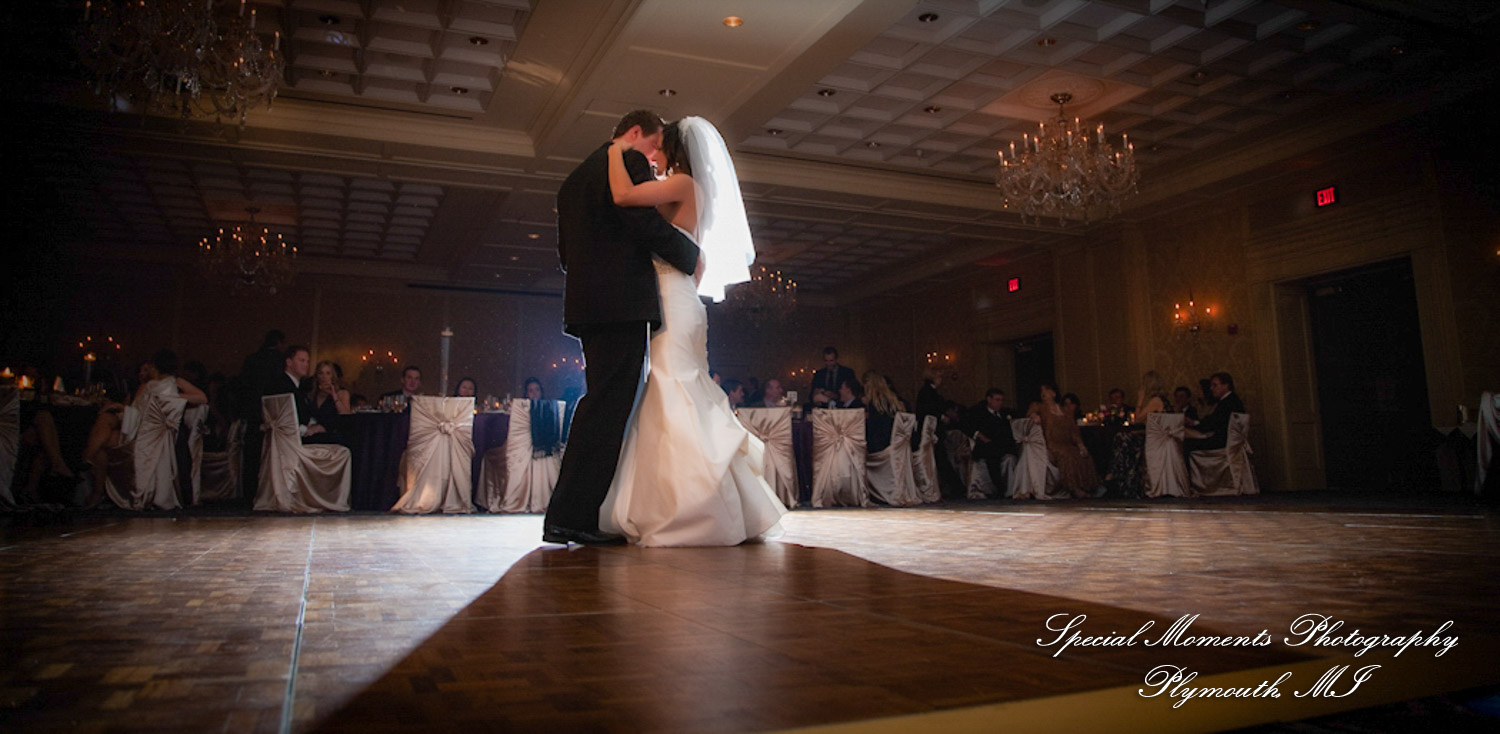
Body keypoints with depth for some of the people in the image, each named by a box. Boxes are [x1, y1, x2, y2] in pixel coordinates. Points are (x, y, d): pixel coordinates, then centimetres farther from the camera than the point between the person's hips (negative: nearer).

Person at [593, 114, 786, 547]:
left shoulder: (683, 182, -5)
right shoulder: (685, 190, 22)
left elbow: (623, 195, -16)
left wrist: (617, 151, -3)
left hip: (675, 304, -10)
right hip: (674, 304, 10)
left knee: (675, 403, -13)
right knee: (690, 406, 9)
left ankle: (690, 516, -14)